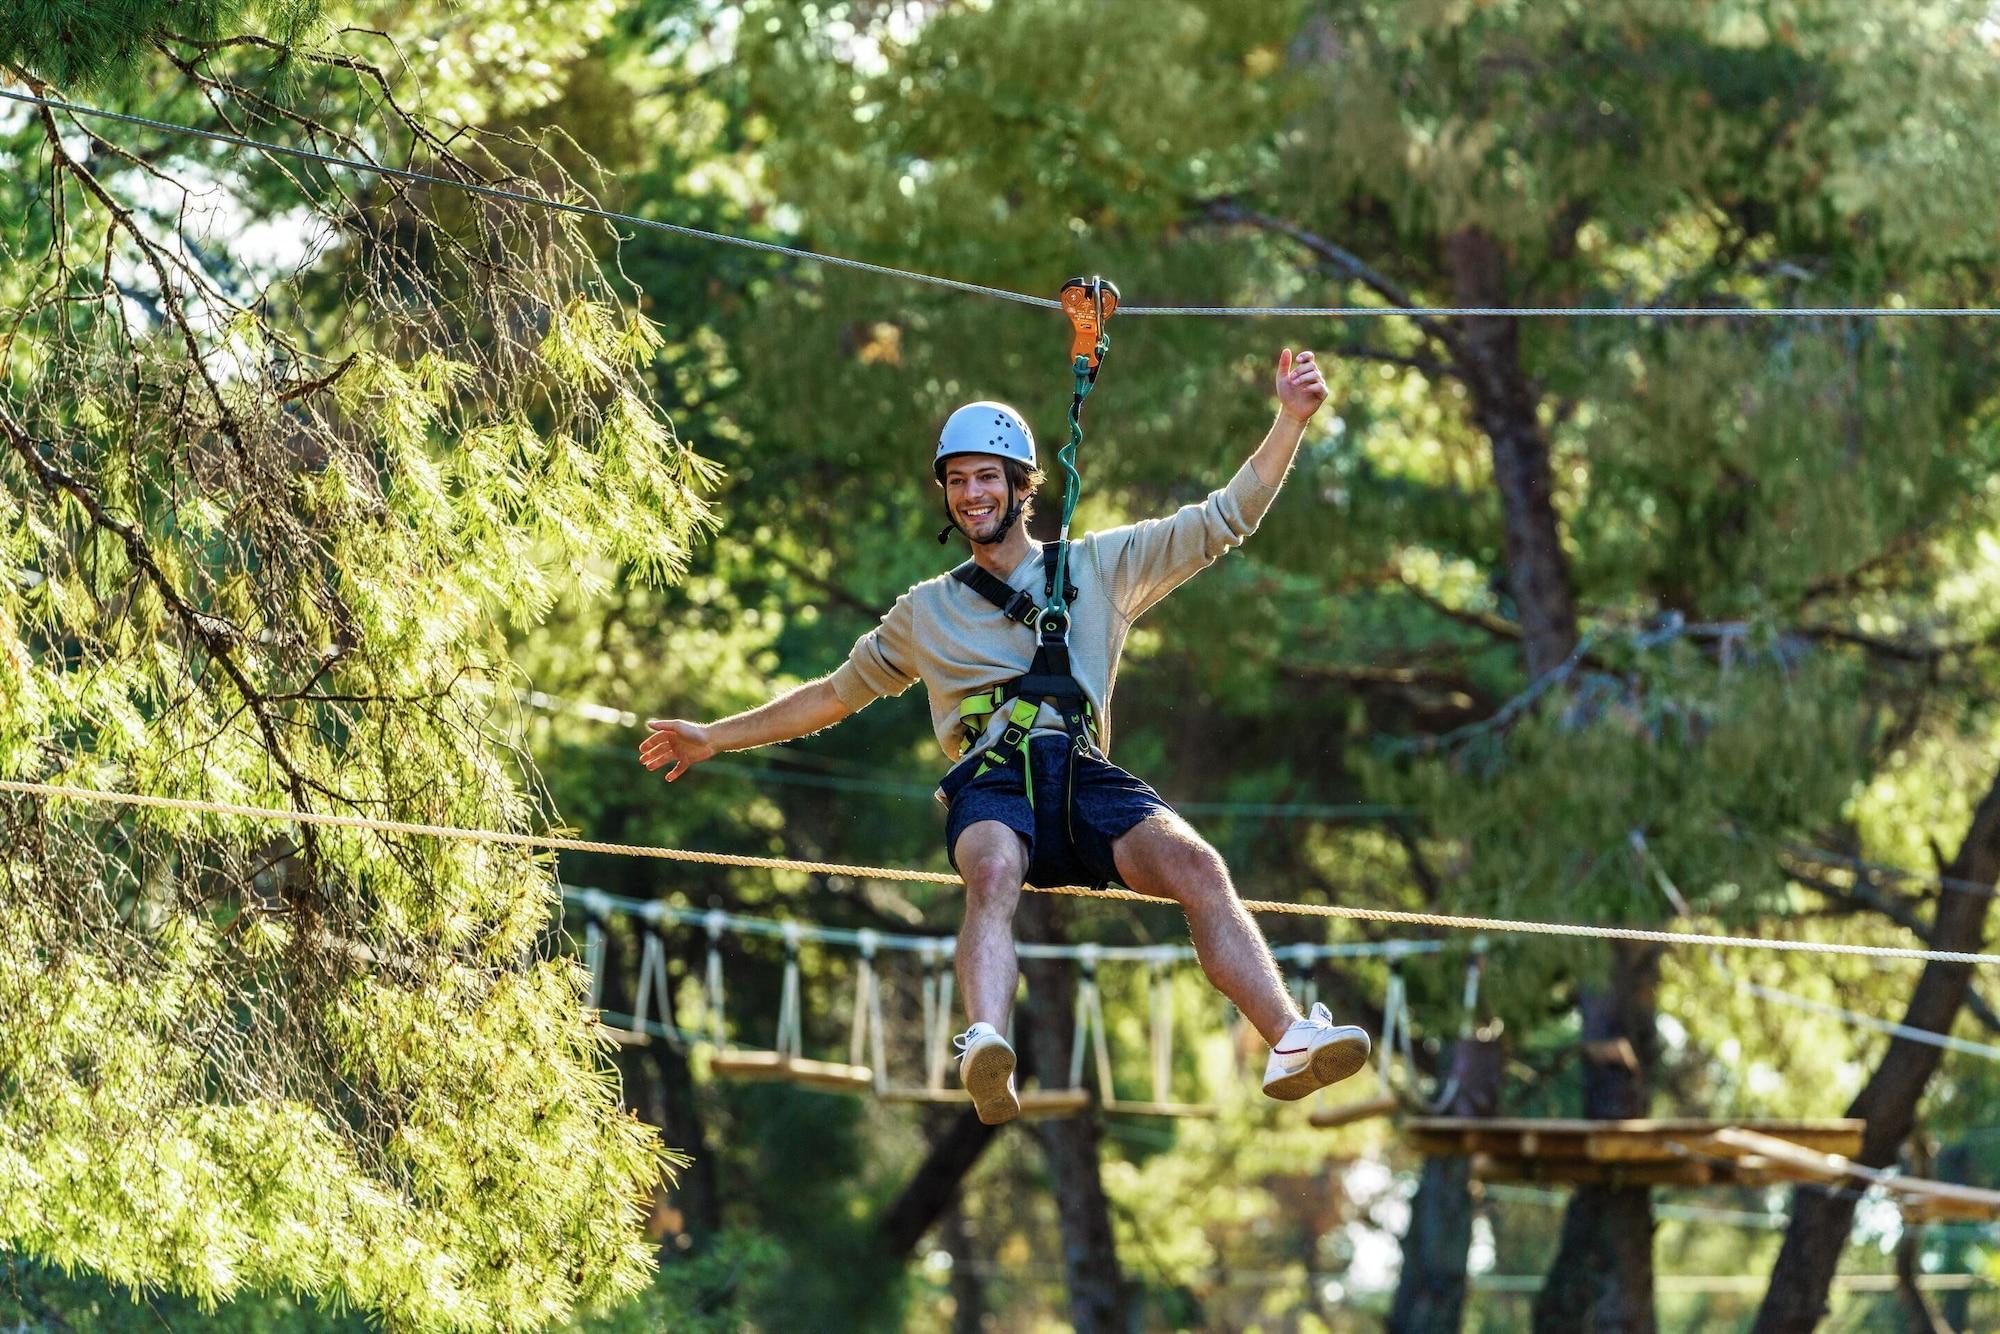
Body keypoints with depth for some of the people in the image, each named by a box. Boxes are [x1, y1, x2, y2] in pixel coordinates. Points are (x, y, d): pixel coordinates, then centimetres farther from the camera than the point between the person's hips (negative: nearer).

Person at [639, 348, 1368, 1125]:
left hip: (1084, 774, 0)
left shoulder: (1101, 567, 24)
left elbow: (1225, 520, 23)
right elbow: (837, 694, 40)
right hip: (989, 781, 0)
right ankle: (986, 1049, -63)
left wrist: (1291, 420, 15)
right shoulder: (926, 612, 29)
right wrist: (715, 738, 39)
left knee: (1196, 865, -30)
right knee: (994, 871, -38)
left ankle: (1290, 1044, -44)